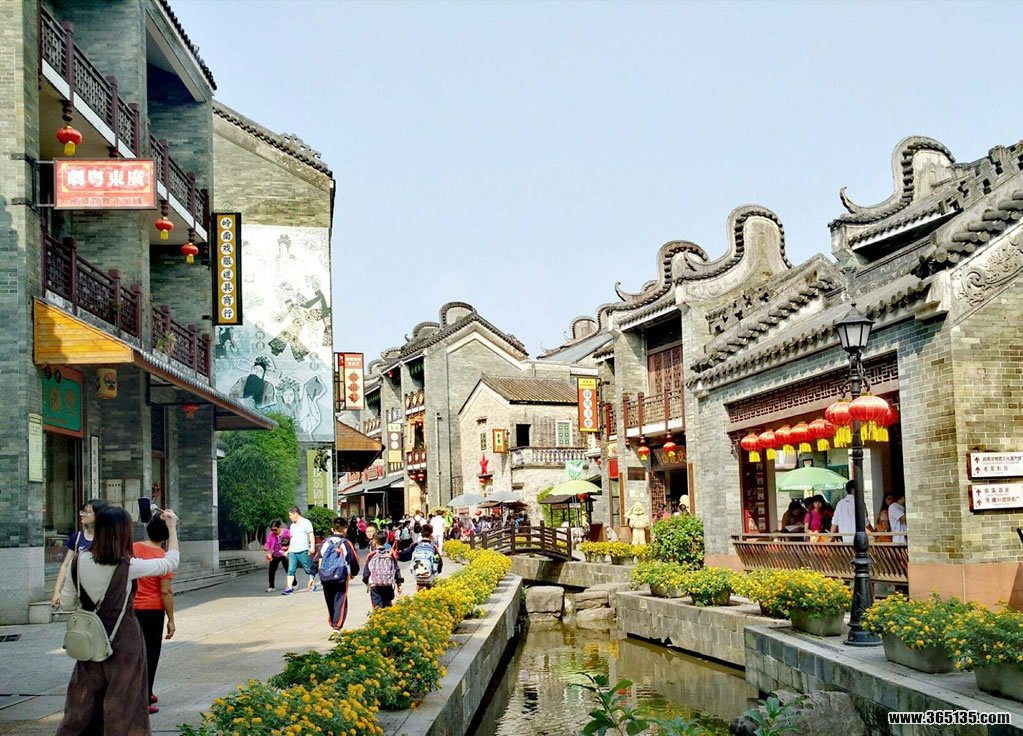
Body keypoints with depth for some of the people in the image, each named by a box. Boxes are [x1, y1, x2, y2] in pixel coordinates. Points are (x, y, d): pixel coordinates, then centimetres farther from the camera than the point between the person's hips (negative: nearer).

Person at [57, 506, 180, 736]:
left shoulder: (79, 560, -7)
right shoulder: (127, 566, -17)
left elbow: (66, 603, 1)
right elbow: (171, 562, -5)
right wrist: (172, 527, 5)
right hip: (124, 640, -4)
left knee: (84, 701, 16)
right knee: (121, 704, 8)